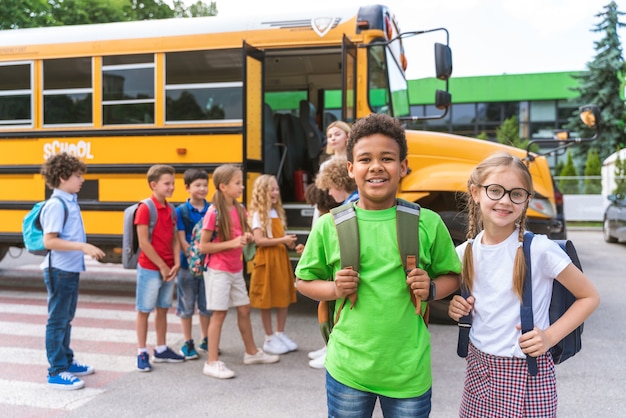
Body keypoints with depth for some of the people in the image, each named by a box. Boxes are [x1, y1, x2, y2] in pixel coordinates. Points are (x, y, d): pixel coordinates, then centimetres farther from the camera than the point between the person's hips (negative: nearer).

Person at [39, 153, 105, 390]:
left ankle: (66, 361, 31)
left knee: (66, 319, 18)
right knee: (57, 320, -1)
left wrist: (87, 250, 14)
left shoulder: (71, 202, 9)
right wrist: (83, 246, -27)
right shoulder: (56, 205, -17)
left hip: (72, 270, 9)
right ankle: (56, 372, 7)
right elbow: (49, 241, -23)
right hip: (59, 271, -9)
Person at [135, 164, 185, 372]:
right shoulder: (145, 209, -14)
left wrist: (176, 263, -3)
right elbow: (144, 243, -17)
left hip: (168, 269, 7)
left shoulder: (171, 209, 8)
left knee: (162, 309, 16)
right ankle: (142, 353, 16)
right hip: (149, 269, -7)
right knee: (144, 310, 5)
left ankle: (161, 349, 28)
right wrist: (162, 266, -14)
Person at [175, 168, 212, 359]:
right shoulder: (181, 211, -7)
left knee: (207, 305, 13)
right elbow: (182, 240, -10)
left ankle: (205, 341, 28)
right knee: (187, 305, 8)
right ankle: (188, 343, 21)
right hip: (188, 265, -3)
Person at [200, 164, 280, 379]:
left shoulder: (240, 209, 4)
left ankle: (252, 352, 30)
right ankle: (212, 362, 8)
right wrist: (231, 243, -23)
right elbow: (203, 247, -16)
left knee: (244, 310, 15)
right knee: (219, 313, -2)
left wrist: (247, 238, -6)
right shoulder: (213, 213, -17)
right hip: (218, 271, -7)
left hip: (236, 269, 7)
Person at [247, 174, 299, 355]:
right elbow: (259, 240, -16)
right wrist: (282, 240, -19)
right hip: (266, 260, -7)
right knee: (267, 301, 2)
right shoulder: (258, 214, -8)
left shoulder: (277, 212, 14)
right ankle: (269, 339, 13)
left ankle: (280, 334, 24)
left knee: (284, 297, 10)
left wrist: (289, 242, -1)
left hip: (281, 258, 7)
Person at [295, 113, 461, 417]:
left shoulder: (427, 223, -3)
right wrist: (334, 289, -11)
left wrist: (431, 289, -10)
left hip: (409, 371, 0)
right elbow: (304, 281, 7)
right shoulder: (330, 225, -3)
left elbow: (451, 276, 10)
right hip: (347, 367, 0)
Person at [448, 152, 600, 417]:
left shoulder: (539, 249, -15)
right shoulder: (465, 252, -2)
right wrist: (455, 308, -7)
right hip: (478, 367, 4)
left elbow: (590, 297, -5)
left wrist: (550, 336, -15)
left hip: (526, 374, -4)